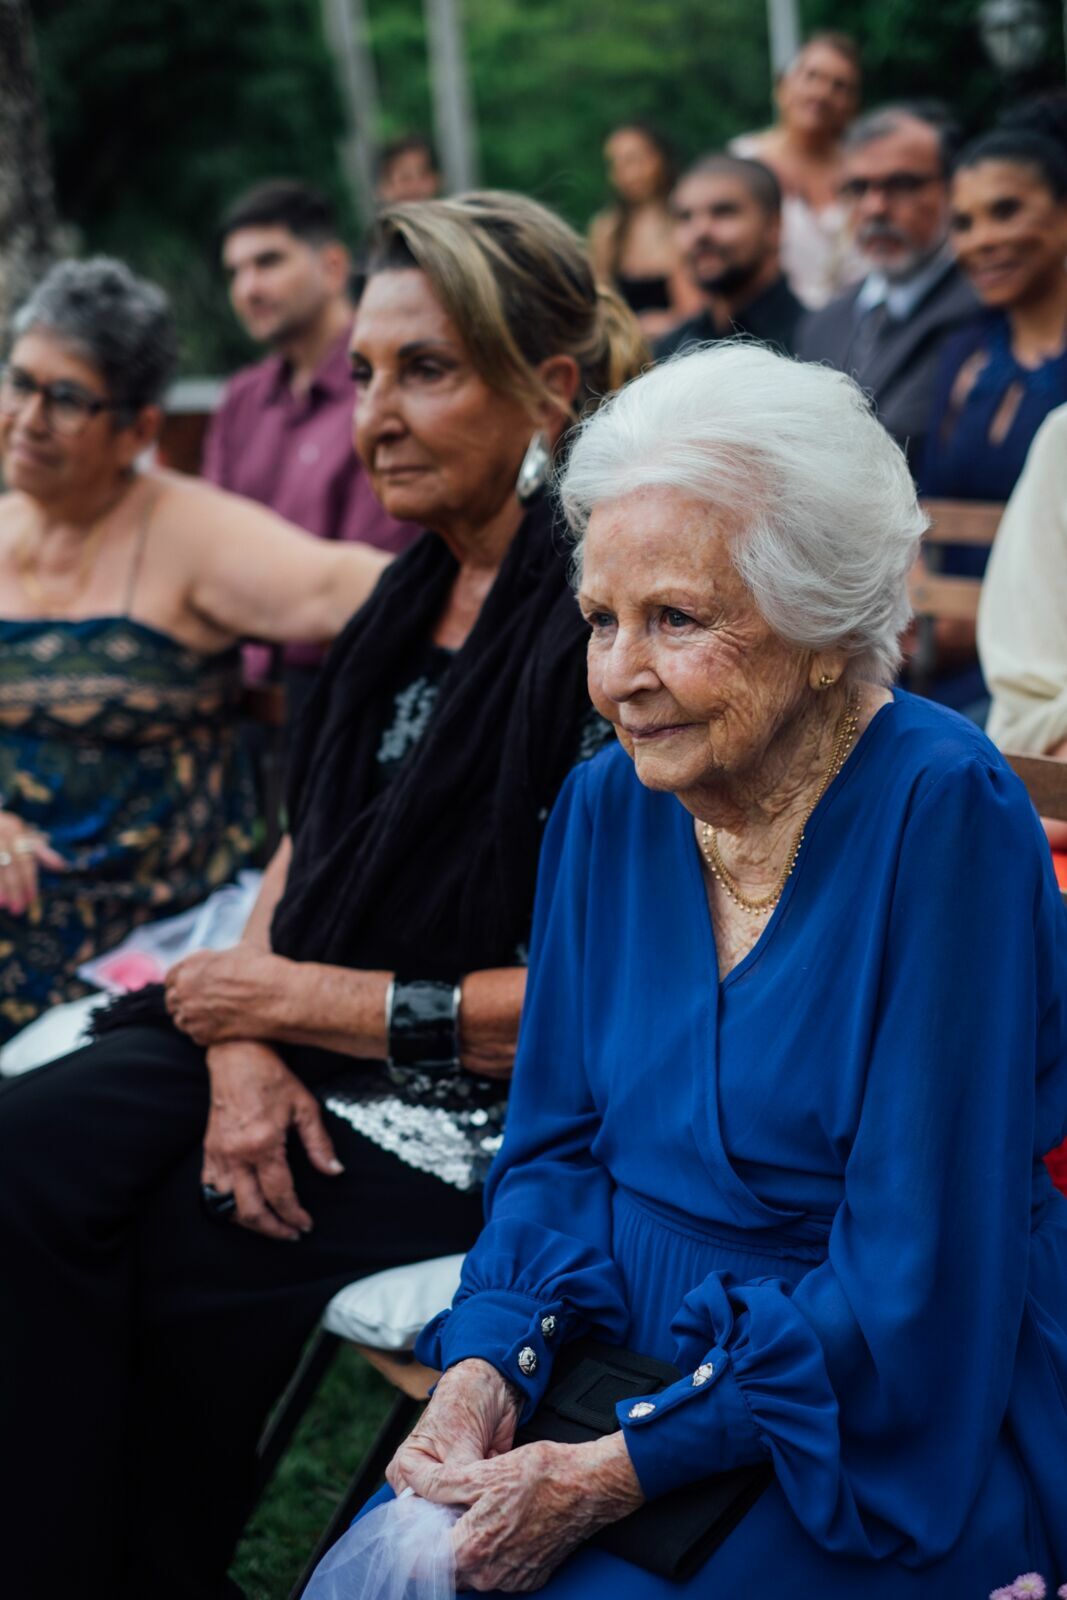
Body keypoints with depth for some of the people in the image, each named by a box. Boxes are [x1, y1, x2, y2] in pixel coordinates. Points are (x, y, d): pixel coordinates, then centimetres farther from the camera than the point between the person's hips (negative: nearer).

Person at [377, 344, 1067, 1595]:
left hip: (892, 1448, -5)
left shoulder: (944, 816, -17)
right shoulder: (608, 804, 2)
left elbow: (914, 1280, -18)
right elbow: (557, 1146, 10)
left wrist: (612, 1476, -20)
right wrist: (483, 1369, -9)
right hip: (630, 1363, 5)